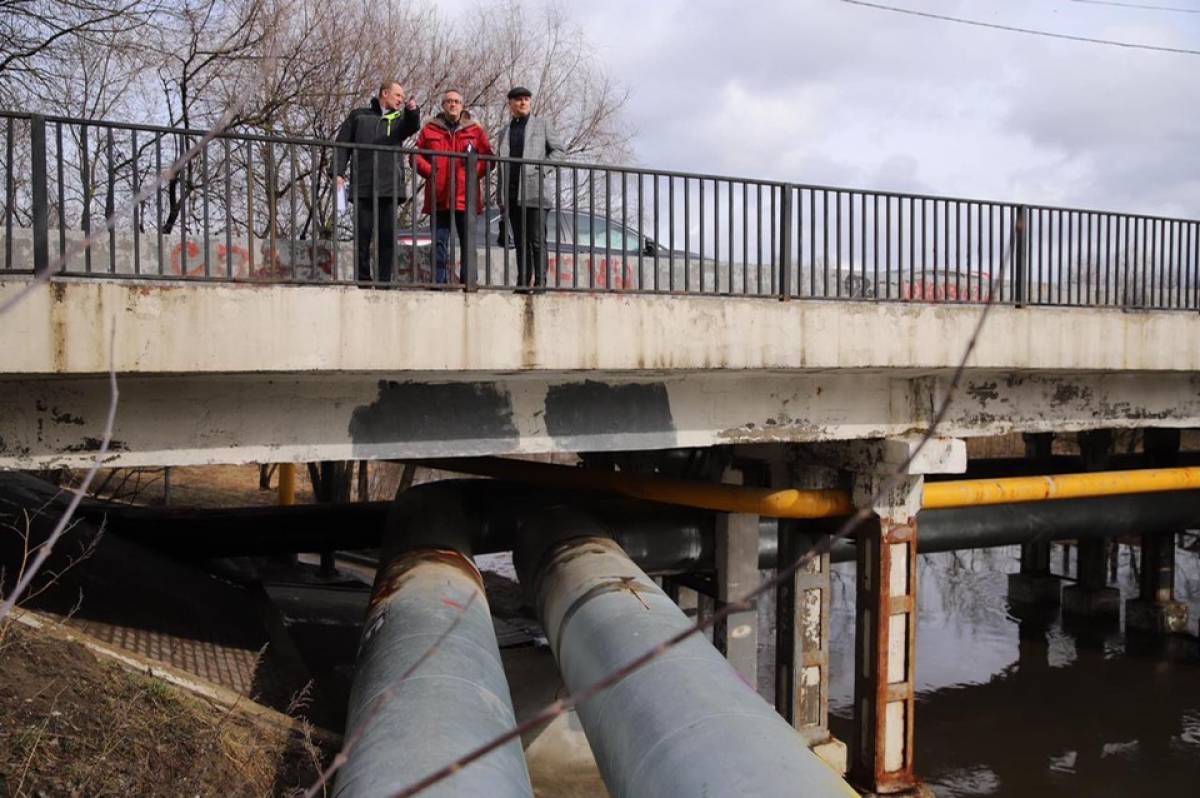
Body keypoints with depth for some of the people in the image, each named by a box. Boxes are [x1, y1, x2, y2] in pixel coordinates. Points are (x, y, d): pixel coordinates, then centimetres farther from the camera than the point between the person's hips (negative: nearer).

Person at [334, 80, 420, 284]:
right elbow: (342, 145, 11)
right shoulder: (359, 116, 15)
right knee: (362, 236, -1)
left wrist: (413, 111, -28)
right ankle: (363, 281, 3)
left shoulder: (399, 120, 18)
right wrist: (338, 173, -2)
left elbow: (412, 126, -6)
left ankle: (384, 281, 0)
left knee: (388, 237, -3)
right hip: (363, 188, -1)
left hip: (390, 188, 1)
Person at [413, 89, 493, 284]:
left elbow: (488, 157, 7)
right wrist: (430, 171, -5)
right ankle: (439, 282, 5)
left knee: (468, 244, 2)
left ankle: (468, 282, 7)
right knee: (439, 244, 2)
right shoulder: (430, 129, 10)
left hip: (466, 197, 0)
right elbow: (416, 155, 9)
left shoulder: (475, 130, 10)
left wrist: (474, 172, -7)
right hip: (439, 197, 0)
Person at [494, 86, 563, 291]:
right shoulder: (504, 132, 21)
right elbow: (501, 163, 19)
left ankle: (540, 281, -11)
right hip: (512, 192, 4)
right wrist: (501, 196, 9)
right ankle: (523, 282, 4)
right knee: (520, 241, 3)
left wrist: (540, 167, -7)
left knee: (536, 239, -10)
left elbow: (557, 150, 9)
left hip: (534, 189, -4)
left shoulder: (541, 124, 12)